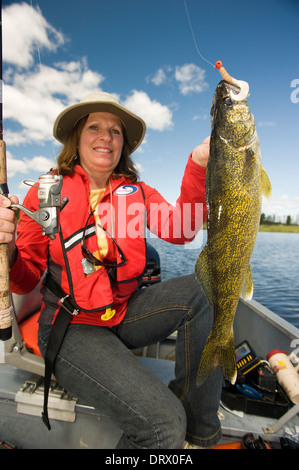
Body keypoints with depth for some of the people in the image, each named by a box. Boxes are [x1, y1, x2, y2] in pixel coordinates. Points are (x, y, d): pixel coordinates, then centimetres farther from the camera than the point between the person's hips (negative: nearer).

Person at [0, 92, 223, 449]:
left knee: (200, 290, -21)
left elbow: (180, 229, -13)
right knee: (162, 425, -23)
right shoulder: (46, 193, -2)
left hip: (125, 313, 4)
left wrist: (198, 165, -21)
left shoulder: (137, 192, 7)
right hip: (72, 326, -3)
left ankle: (200, 433, -2)